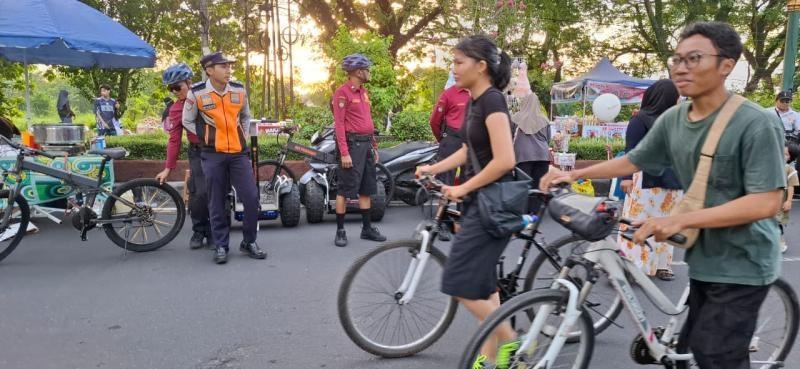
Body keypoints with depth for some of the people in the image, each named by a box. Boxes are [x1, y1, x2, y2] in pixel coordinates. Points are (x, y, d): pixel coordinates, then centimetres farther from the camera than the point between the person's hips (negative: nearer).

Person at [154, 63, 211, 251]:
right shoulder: (176, 109, 1)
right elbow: (174, 140, 2)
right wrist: (168, 168, -1)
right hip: (198, 152, 1)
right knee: (199, 194, -7)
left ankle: (213, 232, 14)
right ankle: (198, 231, 11)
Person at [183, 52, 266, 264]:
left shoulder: (239, 90, 3)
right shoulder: (197, 93, -7)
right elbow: (187, 121, 7)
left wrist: (241, 137, 11)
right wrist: (206, 137, 0)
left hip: (239, 153, 3)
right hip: (213, 155, -2)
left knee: (251, 198, -3)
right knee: (217, 203, 3)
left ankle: (249, 242, 12)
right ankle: (221, 246, 16)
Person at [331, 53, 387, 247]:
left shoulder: (363, 91, 16)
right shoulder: (342, 92, -10)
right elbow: (339, 124, -15)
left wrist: (374, 146, 17)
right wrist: (344, 152, -21)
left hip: (366, 144, 8)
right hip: (352, 144, -8)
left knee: (366, 189, 12)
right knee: (345, 189, -4)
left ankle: (367, 228, 21)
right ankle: (340, 231, 5)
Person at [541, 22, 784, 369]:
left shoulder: (756, 123, -21)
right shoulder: (672, 119, -3)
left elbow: (766, 202, -25)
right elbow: (633, 161, 10)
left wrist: (679, 220, -32)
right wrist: (574, 174, 0)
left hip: (742, 263, -6)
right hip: (703, 258, 6)